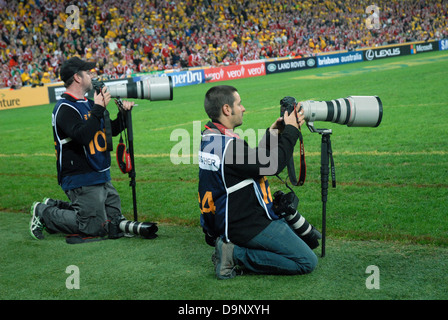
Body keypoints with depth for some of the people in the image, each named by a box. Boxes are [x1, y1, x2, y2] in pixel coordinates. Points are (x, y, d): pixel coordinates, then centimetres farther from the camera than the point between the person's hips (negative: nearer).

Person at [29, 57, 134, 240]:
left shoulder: (89, 103, 15)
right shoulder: (65, 108, -14)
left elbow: (113, 130, 23)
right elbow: (83, 136, -29)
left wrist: (123, 113, 7)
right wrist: (98, 109, -25)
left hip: (102, 177, 9)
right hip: (81, 181, -9)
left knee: (115, 221, 12)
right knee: (96, 228, -10)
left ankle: (55, 206, 21)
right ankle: (44, 212, 7)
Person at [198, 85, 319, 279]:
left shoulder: (208, 137, 6)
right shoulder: (228, 146, -25)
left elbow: (255, 159, 13)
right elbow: (272, 165, -18)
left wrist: (272, 134, 9)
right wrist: (291, 130, -7)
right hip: (246, 225, -10)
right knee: (307, 262, -7)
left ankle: (232, 246, 11)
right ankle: (237, 255, -8)